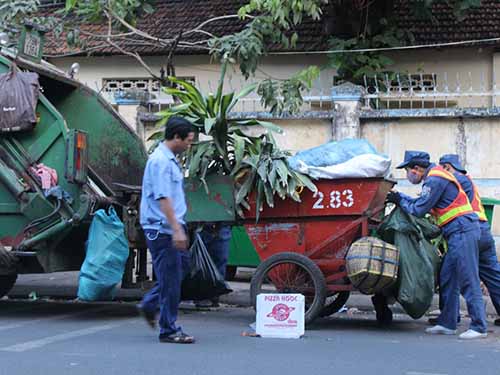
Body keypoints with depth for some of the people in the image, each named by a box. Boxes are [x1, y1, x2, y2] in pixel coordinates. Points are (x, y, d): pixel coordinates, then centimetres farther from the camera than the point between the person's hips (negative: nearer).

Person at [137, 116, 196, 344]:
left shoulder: (170, 160, 15)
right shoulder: (160, 161, -17)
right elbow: (163, 198, -24)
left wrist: (179, 227, 25)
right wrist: (176, 229, -28)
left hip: (171, 227, 10)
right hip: (161, 229, -10)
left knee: (182, 264, 16)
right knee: (170, 277, -5)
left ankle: (149, 306, 26)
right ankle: (169, 331, 3)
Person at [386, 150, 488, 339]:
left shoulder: (434, 180, -13)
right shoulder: (435, 177, 19)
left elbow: (419, 210, -12)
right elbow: (422, 202, 24)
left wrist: (400, 201, 2)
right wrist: (400, 197, 18)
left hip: (462, 231, -11)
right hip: (458, 233, 11)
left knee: (468, 280, -10)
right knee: (447, 279, 12)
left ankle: (479, 327, -8)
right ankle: (447, 323, 17)